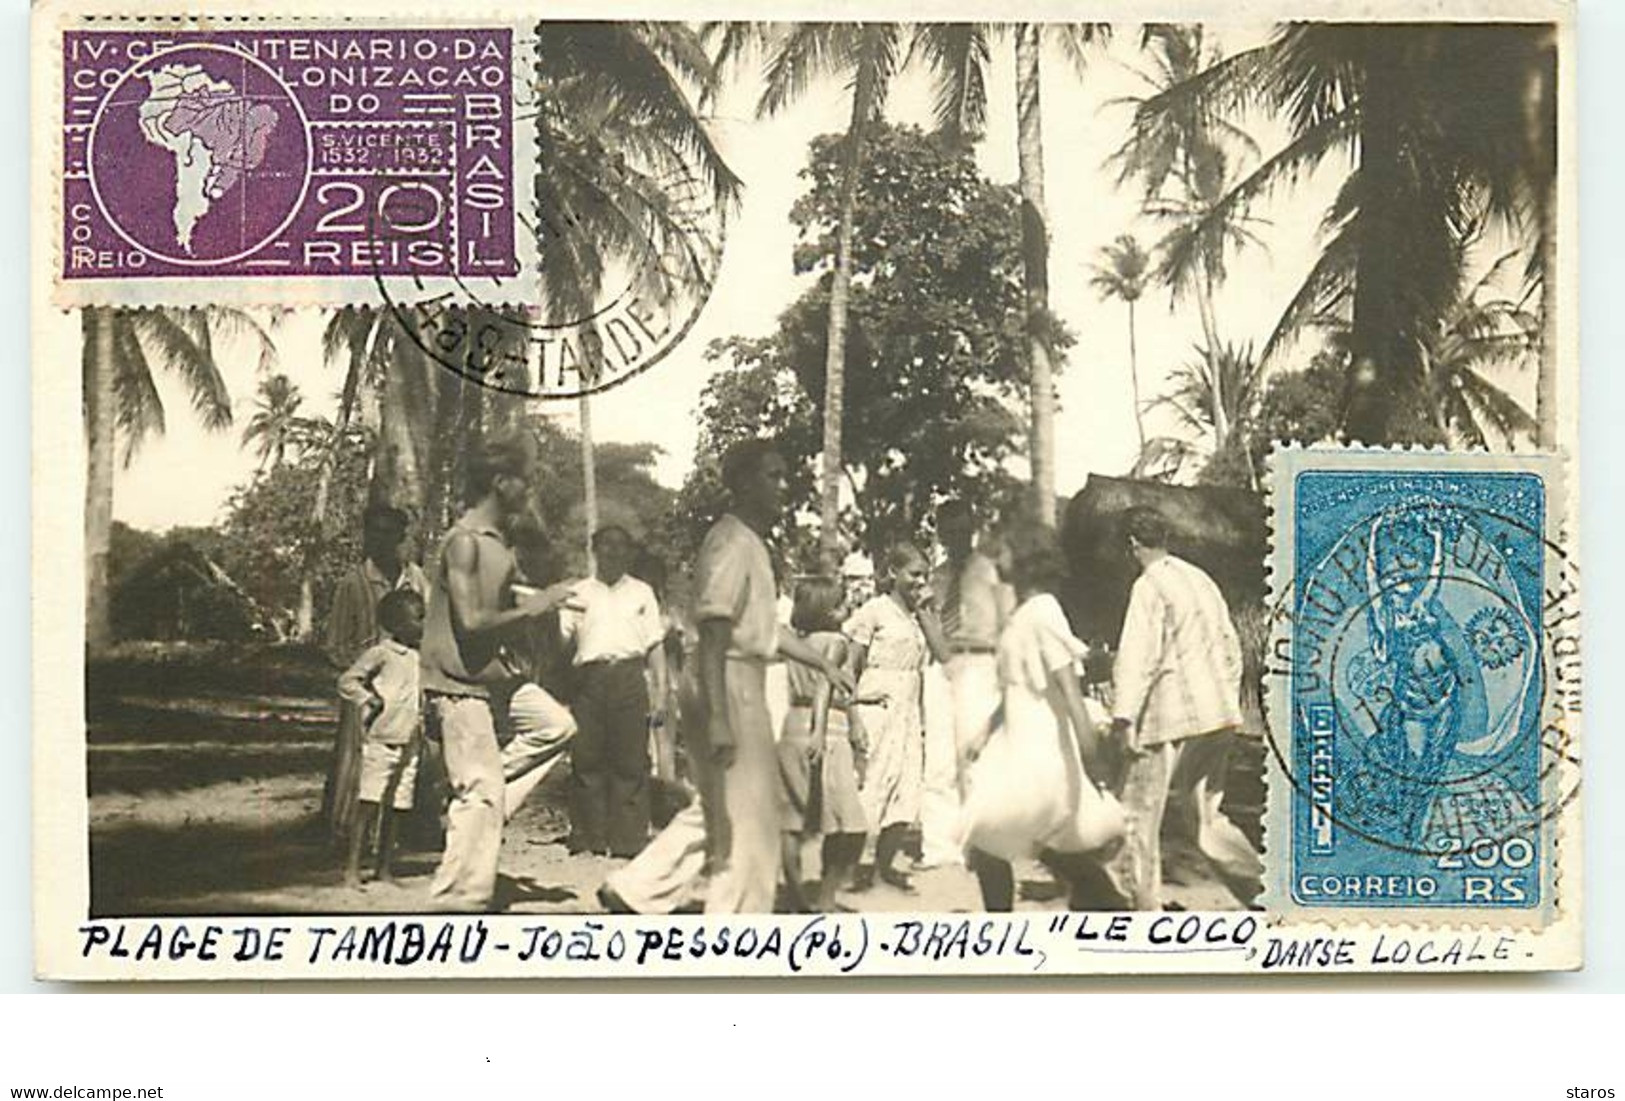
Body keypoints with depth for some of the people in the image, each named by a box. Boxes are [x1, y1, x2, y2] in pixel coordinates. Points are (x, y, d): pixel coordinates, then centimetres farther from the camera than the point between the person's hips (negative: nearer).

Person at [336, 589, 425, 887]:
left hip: (408, 745, 6)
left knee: (393, 808, 10)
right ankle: (352, 868, -3)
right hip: (380, 740, -6)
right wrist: (367, 698, -24)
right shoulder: (380, 653, -8)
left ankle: (385, 868, 17)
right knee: (368, 804, -7)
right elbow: (346, 681, -10)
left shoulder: (419, 657, 12)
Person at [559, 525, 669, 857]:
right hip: (589, 676, 0)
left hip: (630, 676, 0)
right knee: (586, 758, -2)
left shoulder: (641, 592, 18)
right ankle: (587, 836, 5)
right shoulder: (579, 593, 16)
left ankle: (629, 839, -2)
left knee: (631, 761, -4)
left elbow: (656, 645, 13)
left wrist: (660, 693, 4)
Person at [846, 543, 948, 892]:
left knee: (907, 793, 3)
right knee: (871, 788, -5)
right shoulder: (875, 611, -4)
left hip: (909, 714, 6)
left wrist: (924, 611, 0)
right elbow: (852, 664, -7)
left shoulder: (919, 615, 15)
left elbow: (943, 653, 1)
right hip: (877, 710, -6)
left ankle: (885, 863, 15)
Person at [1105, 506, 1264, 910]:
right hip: (1218, 717, 8)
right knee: (1203, 815, 17)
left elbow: (1138, 654, -18)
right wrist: (1229, 702, 26)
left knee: (1139, 816, 1)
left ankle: (1143, 904, 2)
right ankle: (1262, 889, 7)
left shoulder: (1149, 587, -8)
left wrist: (1124, 717, -23)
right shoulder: (1200, 578, 15)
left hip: (1173, 719, -8)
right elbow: (1231, 646, 19)